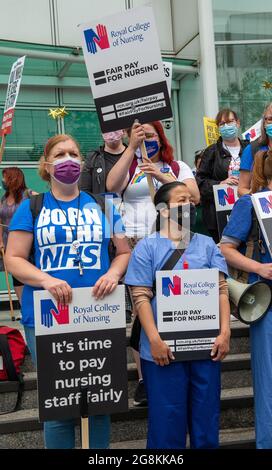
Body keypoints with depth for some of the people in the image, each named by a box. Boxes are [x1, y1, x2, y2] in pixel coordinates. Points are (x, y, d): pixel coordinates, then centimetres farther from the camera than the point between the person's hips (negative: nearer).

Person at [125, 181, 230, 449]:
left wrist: (224, 332, -3)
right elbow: (141, 296, -6)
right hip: (164, 348, -3)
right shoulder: (147, 247, 2)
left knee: (206, 417, 12)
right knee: (167, 420, 6)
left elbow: (221, 289, 7)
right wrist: (155, 340, -14)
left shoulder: (206, 244, 12)